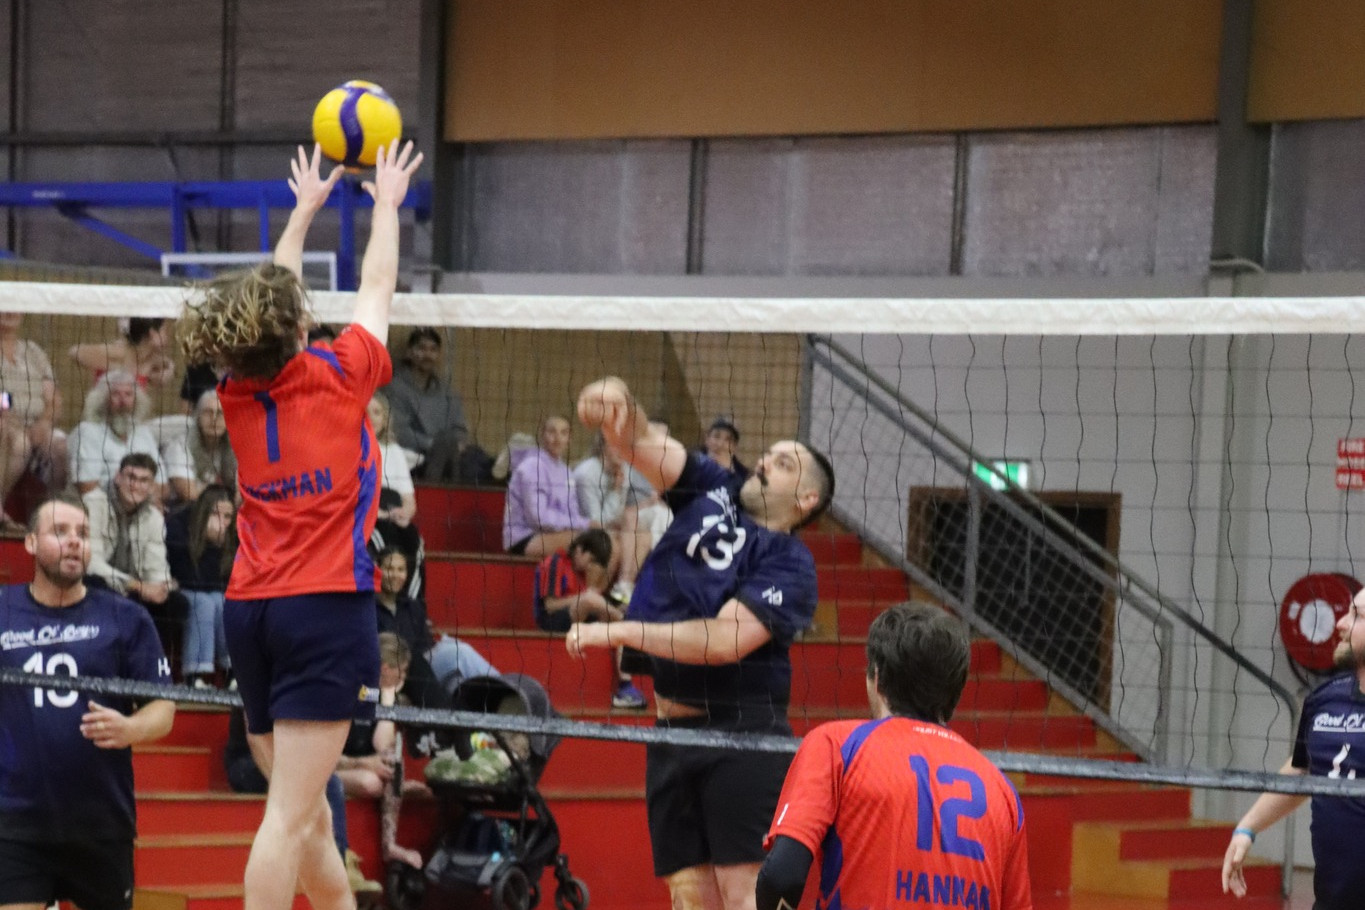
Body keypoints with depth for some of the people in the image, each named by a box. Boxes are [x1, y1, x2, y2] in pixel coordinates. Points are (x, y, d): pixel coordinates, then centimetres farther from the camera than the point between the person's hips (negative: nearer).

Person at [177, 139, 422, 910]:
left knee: (308, 814, 12)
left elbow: (272, 296, 26)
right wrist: (387, 202, 29)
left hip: (251, 608, 6)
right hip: (327, 607, -6)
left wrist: (306, 209, 38)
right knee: (292, 814, -11)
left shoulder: (239, 396, 8)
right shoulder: (338, 380, -4)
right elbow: (377, 288, 13)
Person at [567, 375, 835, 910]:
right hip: (672, 732, 6)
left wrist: (619, 632, -17)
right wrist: (619, 408, -22)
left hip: (742, 734, -6)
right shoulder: (713, 494, 12)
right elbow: (641, 443, 2)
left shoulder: (789, 564, -6)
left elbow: (725, 640, -18)